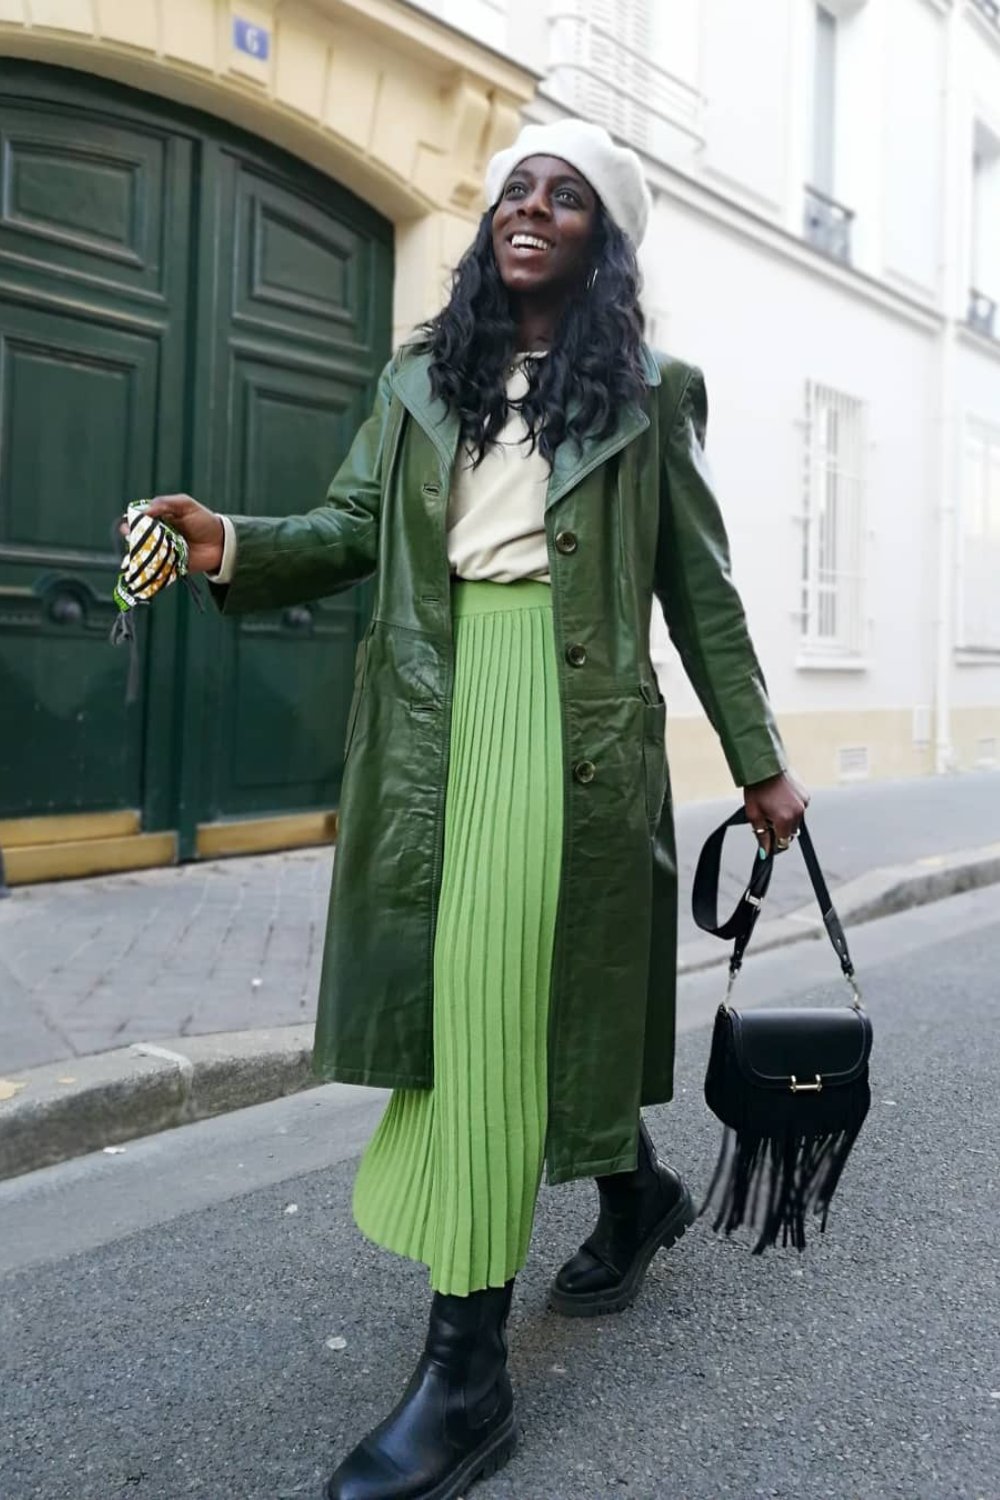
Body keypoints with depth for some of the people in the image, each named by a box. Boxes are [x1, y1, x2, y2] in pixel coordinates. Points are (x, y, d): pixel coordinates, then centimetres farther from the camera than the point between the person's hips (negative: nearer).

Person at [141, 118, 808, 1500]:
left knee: (499, 993, -10)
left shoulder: (646, 395, 10)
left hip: (570, 716, -4)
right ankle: (635, 1194, 36)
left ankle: (465, 1376, 0)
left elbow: (700, 592, 8)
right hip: (436, 718, 4)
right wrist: (234, 545, -12)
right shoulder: (420, 378, 18)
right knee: (459, 994, 8)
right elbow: (349, 530, 9)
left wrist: (759, 763, 7)